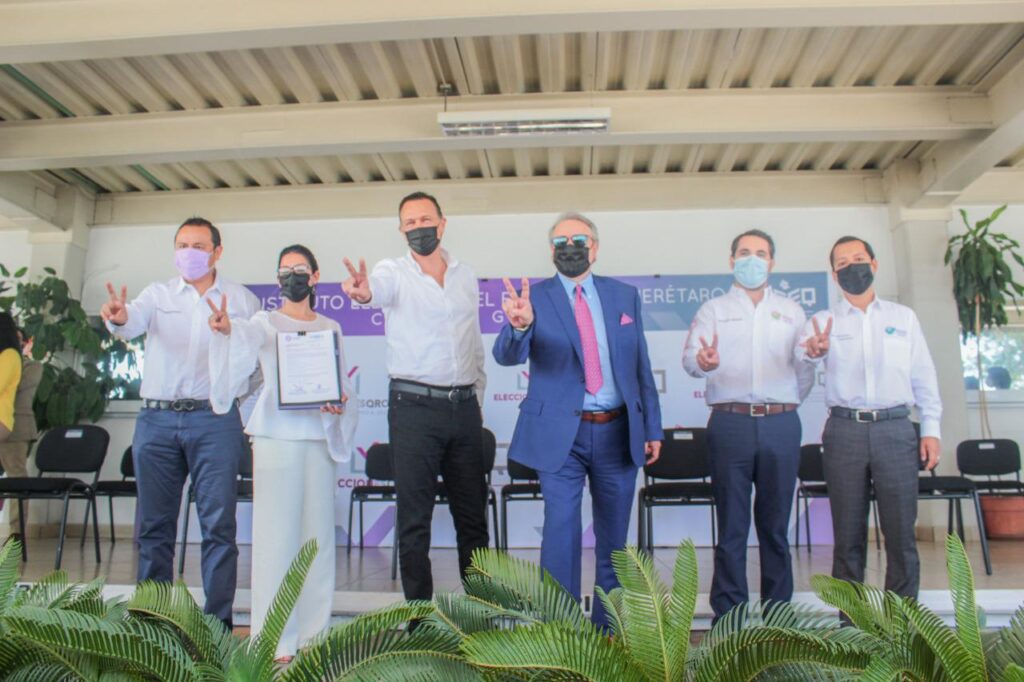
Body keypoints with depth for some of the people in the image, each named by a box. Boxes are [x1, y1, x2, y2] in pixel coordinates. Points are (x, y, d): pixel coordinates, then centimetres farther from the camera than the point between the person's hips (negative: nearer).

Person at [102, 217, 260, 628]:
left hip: (214, 420, -2)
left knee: (218, 524, -3)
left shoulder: (242, 300, 8)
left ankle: (218, 620, 4)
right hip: (156, 419, 2)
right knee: (154, 524, 8)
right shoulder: (158, 294, 11)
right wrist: (118, 318, -31)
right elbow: (135, 323, -10)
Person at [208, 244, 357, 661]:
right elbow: (236, 360, -13)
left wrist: (340, 405, -5)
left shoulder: (331, 328, 14)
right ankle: (276, 641, 4)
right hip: (276, 436, -3)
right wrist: (225, 332, -31)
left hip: (320, 438, 3)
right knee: (277, 534, -4)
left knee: (318, 535, 5)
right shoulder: (263, 324, 4)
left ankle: (313, 633, 16)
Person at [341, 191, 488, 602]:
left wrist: (477, 399, 14)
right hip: (414, 406, -4)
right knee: (415, 518, 2)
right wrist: (364, 291, -49)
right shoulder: (395, 272, -1)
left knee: (472, 513, 11)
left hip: (463, 406, 4)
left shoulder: (466, 276, 12)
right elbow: (380, 286, -26)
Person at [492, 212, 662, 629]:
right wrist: (519, 325, -38)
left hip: (618, 433, 3)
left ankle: (608, 628, 30)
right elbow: (508, 356, -17)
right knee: (561, 532, -5)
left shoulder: (625, 296, 7)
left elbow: (641, 368, 9)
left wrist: (652, 428, 6)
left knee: (613, 539, 14)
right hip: (561, 435, -3)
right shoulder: (534, 297, -2)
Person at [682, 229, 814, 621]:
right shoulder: (713, 310, 10)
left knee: (776, 523, 7)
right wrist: (703, 362, -26)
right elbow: (690, 358, -5)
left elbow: (806, 365, 14)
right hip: (731, 423, -1)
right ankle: (728, 613, 7)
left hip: (780, 425, 2)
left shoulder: (791, 311, 16)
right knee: (731, 524, 0)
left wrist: (788, 402, 7)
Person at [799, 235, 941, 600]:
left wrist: (931, 429, 3)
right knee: (848, 534, 6)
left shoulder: (904, 317, 12)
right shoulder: (824, 321, 7)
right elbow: (800, 354, -13)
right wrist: (812, 350, -36)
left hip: (895, 429, 1)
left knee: (901, 532, 2)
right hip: (845, 431, 0)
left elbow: (924, 376, 11)